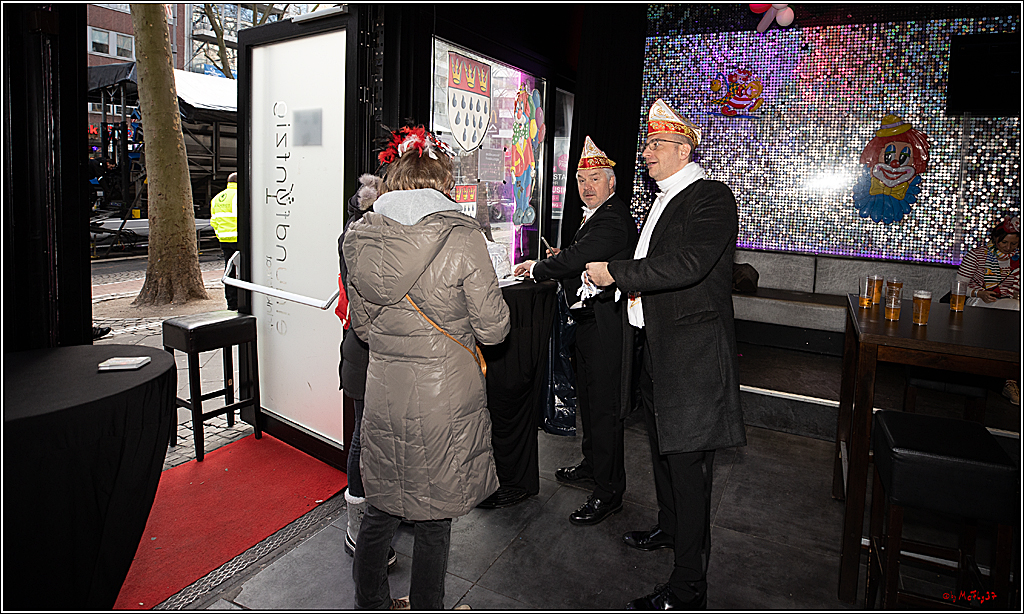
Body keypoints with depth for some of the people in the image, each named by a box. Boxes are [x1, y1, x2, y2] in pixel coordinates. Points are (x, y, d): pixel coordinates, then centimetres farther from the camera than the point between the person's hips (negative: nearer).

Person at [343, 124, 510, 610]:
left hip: (383, 396, 5)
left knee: (379, 511, 21)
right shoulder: (462, 237, -15)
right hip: (445, 399, -4)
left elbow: (362, 324, 9)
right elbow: (493, 329, -9)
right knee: (433, 520, 13)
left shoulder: (360, 237, -1)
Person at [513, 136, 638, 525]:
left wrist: (537, 269, -11)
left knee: (603, 406, -4)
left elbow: (575, 259, -25)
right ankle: (592, 463, 39)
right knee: (588, 398, 21)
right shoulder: (596, 215, 17)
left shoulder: (613, 220, -17)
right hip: (589, 320, 11)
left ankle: (609, 491, 6)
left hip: (604, 324, -11)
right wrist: (561, 258, 5)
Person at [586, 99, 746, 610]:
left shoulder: (712, 198, -13)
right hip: (654, 347, 10)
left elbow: (686, 265, -28)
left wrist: (616, 273, -21)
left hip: (690, 354, -10)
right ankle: (668, 527, 47)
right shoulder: (661, 201, 16)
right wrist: (629, 283, 7)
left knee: (687, 463, -2)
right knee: (662, 449, 24)